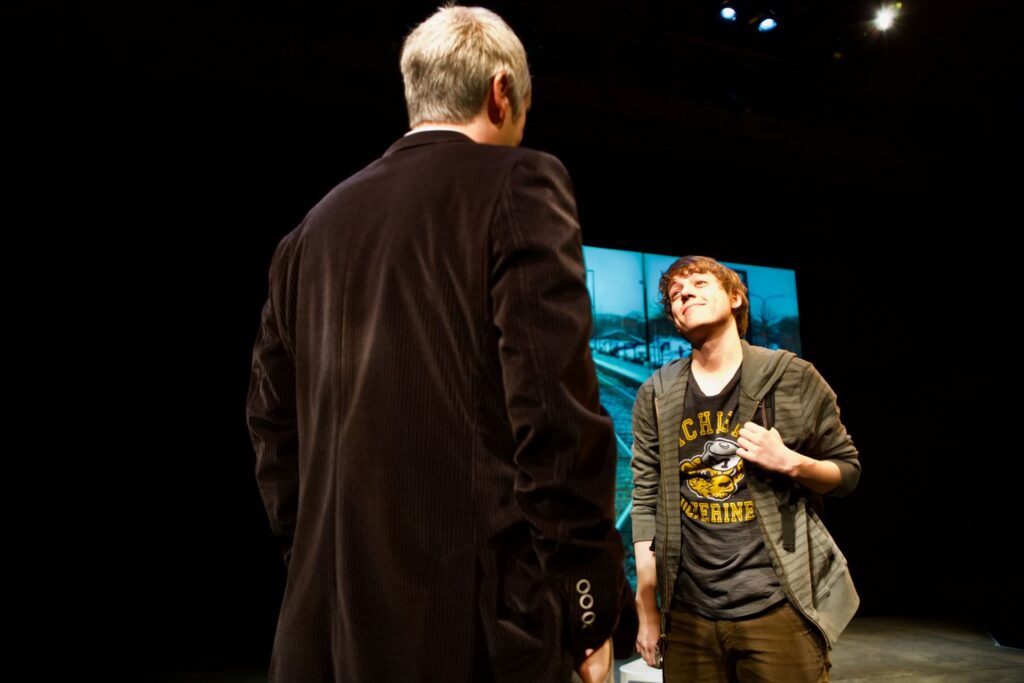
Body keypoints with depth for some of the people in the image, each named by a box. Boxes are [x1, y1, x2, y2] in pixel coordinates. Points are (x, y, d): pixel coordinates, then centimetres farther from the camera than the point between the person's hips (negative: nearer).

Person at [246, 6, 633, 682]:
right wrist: (592, 607, -8)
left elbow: (274, 422, 12)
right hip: (477, 614, -5)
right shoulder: (518, 183, -6)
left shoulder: (317, 226, 11)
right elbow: (557, 407, -16)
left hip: (333, 617, 6)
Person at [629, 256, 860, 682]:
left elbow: (847, 471, 7)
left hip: (778, 607, -1)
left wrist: (791, 463, -14)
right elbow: (646, 502, 4)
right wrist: (647, 610, 3)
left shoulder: (792, 377, -1)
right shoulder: (655, 397, 3)